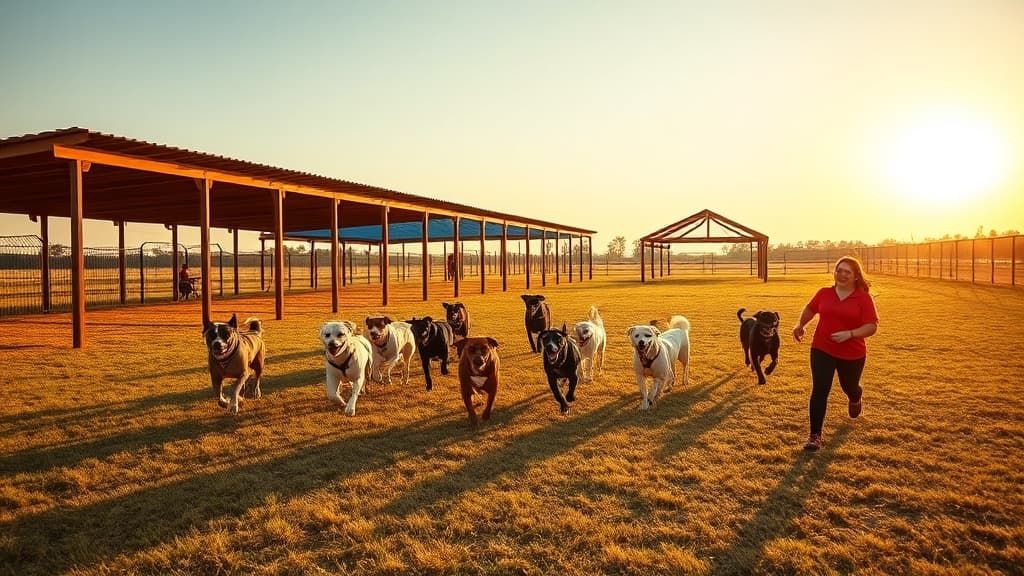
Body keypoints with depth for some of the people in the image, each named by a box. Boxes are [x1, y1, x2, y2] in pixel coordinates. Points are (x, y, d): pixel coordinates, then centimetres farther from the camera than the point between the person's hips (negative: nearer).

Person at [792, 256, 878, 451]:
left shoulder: (864, 299, -9)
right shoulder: (824, 293, 0)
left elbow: (872, 326, -14)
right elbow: (809, 309, 18)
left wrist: (850, 334, -28)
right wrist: (800, 325, 5)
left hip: (852, 354, -1)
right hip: (822, 350, 1)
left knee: (849, 387, 22)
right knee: (819, 390, -9)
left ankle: (856, 398, 63)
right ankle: (815, 435, -4)